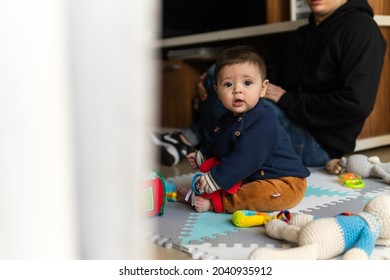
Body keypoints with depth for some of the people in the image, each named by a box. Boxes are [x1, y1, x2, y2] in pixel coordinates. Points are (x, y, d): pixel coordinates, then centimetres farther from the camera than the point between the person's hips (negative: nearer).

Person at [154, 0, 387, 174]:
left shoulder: (361, 29, -9)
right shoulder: (305, 33, 18)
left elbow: (357, 103, -21)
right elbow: (276, 85, 15)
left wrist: (287, 100, -15)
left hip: (320, 144, -9)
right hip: (297, 128, 9)